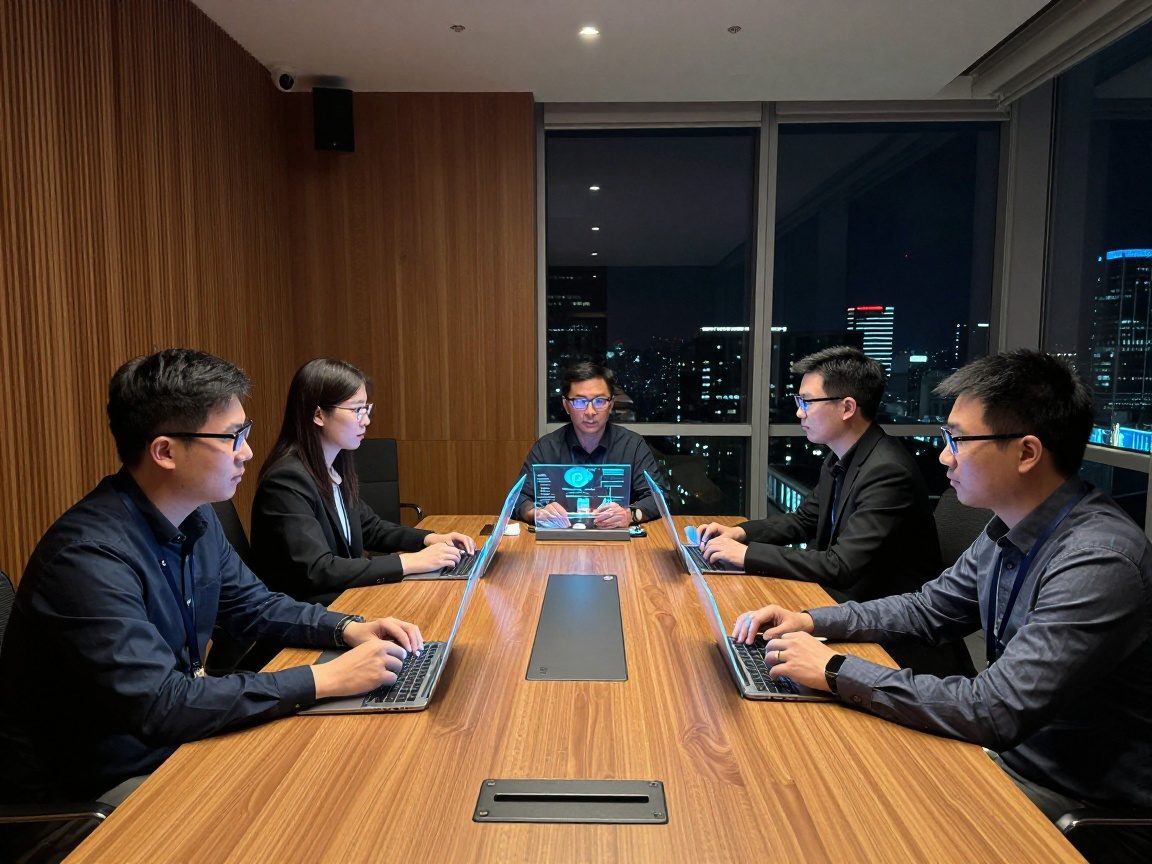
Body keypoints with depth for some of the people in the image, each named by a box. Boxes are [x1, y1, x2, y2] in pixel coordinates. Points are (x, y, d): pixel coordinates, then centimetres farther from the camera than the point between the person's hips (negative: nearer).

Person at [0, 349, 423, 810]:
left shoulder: (198, 520, -2)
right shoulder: (88, 556, -29)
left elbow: (253, 604, 11)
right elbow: (161, 706, -32)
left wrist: (348, 628, -6)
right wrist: (323, 679, -30)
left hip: (172, 744, 7)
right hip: (88, 788, -7)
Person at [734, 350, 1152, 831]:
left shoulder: (1099, 561, -29)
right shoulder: (1009, 531, -1)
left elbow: (996, 712, -32)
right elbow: (929, 610, 10)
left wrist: (836, 671, -26)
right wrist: (811, 622, -3)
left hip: (1080, 798, -7)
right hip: (1011, 747, 7)